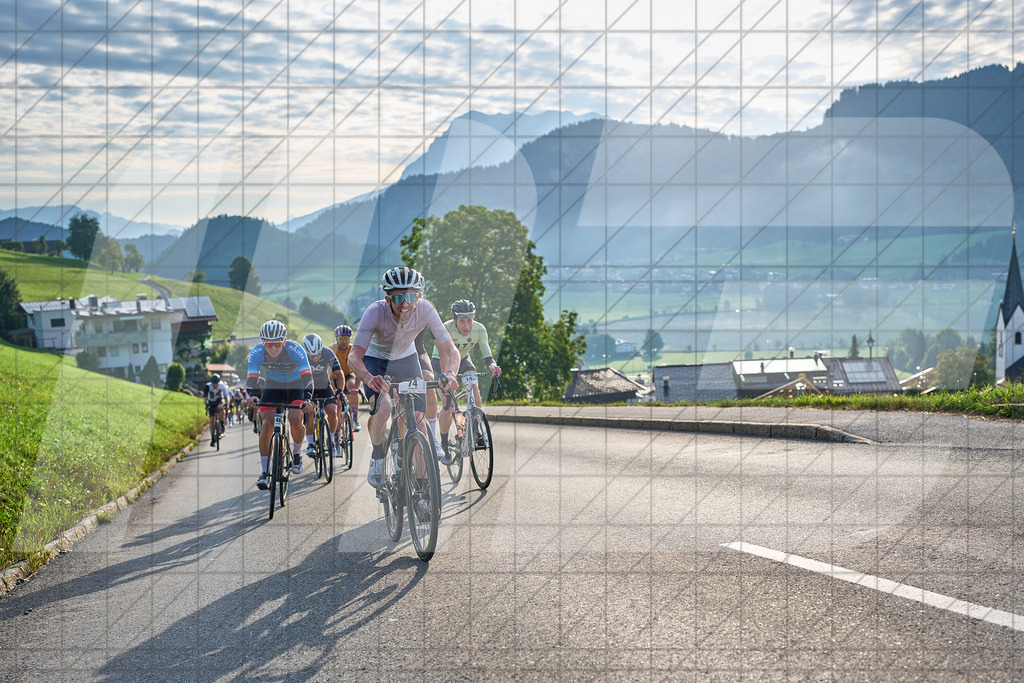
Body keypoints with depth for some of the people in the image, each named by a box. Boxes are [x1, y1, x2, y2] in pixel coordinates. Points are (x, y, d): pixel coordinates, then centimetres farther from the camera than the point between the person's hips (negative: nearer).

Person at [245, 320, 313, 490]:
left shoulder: (295, 349, -32)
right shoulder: (256, 353, -26)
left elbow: (307, 376, -37)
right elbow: (251, 377, -29)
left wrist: (307, 399, -53)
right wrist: (251, 396, -50)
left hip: (296, 386, -2)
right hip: (273, 385, 2)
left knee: (295, 420, -23)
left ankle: (297, 455, 7)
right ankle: (265, 472, -9)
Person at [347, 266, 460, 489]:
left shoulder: (425, 309, -30)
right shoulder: (376, 312, -35)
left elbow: (449, 350, -27)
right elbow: (354, 356, -40)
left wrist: (449, 372, -49)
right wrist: (369, 378, -61)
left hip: (406, 359, 3)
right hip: (375, 360, -3)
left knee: (417, 418, -7)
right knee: (382, 408, -28)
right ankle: (377, 459, -3)